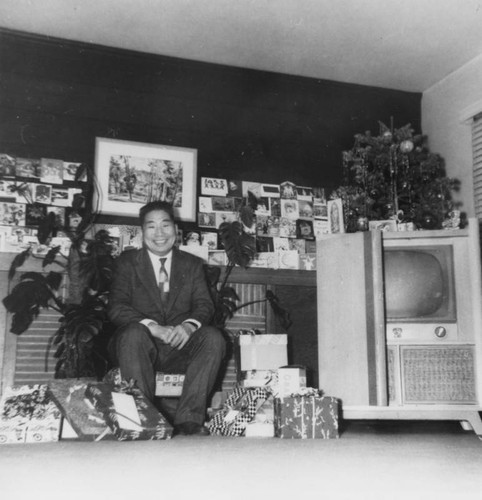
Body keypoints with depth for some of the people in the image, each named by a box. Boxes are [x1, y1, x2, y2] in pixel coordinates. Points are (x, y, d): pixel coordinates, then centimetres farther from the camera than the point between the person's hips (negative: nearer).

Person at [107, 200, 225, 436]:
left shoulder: (192, 264, 16)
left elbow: (204, 305, 4)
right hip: (141, 346, -2)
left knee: (213, 337, -26)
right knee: (134, 333, -34)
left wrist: (189, 326, -21)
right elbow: (116, 308, -5)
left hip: (178, 348, 2)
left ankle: (188, 419, -29)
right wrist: (153, 327, -23)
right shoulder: (128, 262, 9)